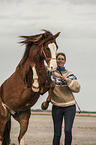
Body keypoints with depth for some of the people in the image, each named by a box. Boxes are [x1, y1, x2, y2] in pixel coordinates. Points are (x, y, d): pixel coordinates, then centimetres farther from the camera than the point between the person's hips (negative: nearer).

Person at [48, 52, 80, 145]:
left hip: (70, 107, -1)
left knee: (68, 131, -13)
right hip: (57, 107, 1)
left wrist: (67, 80, -20)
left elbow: (77, 88, -8)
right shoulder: (51, 72, 2)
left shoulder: (70, 74, 2)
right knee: (57, 134, -1)